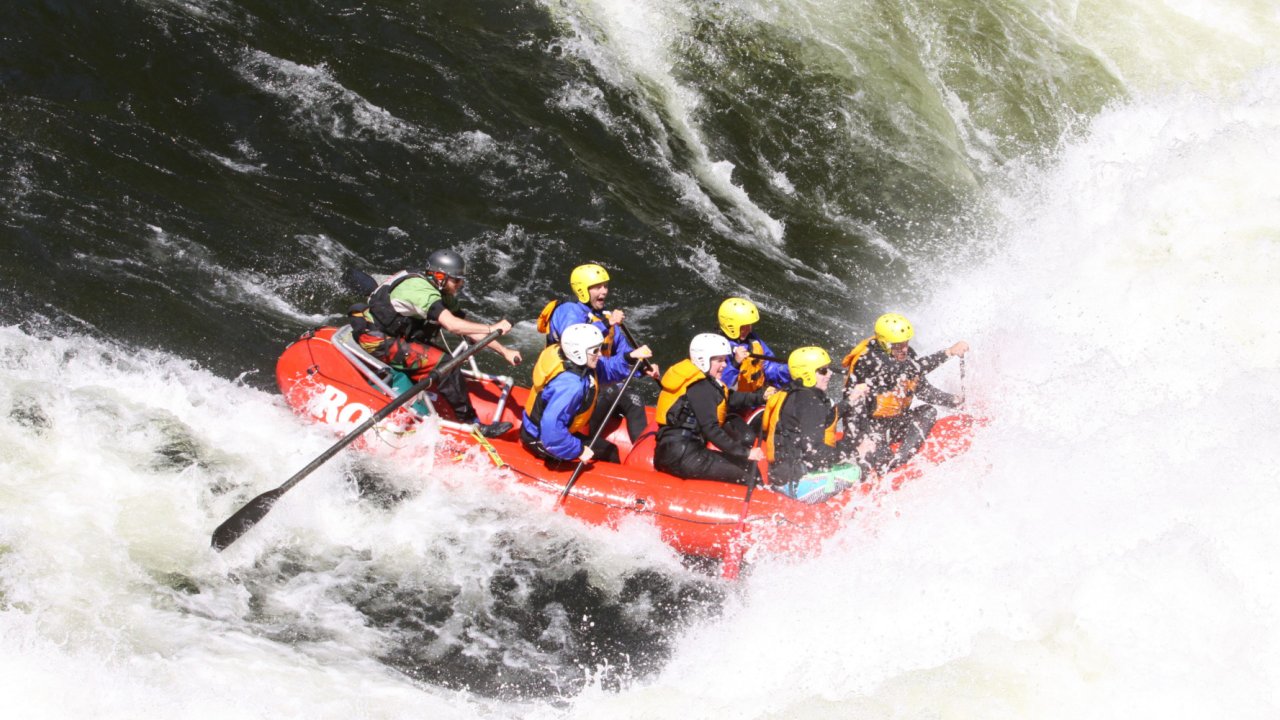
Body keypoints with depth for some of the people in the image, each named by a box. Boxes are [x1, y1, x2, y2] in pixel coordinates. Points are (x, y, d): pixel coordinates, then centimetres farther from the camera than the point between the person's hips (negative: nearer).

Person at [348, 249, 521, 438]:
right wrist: (491, 328, -30)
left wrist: (503, 351, -3)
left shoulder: (445, 297, 5)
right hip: (377, 341, -10)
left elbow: (469, 330, 5)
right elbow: (452, 325, -35)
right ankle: (473, 425, -15)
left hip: (394, 336, 10)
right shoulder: (421, 290, -24)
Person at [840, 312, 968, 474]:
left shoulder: (907, 354, 0)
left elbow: (922, 388, 10)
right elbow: (911, 369, -38)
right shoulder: (869, 360, -26)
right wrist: (949, 352, -39)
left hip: (895, 422, 9)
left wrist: (953, 400, -4)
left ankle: (896, 462, -20)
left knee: (928, 412, -11)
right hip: (867, 427, -9)